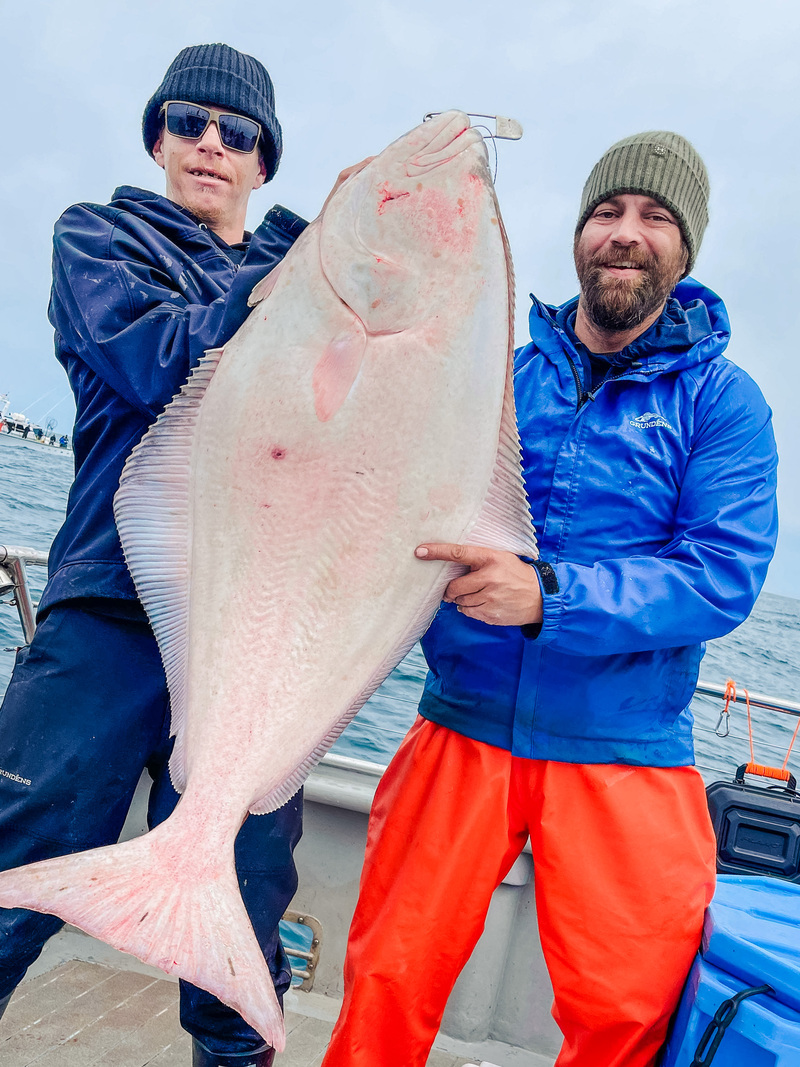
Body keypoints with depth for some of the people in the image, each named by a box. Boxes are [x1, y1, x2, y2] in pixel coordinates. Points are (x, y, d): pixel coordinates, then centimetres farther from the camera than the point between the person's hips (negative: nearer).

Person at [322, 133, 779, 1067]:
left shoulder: (720, 400, 1)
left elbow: (725, 575, -12)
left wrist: (552, 595, -26)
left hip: (623, 754, -1)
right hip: (464, 729, 2)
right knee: (387, 984, 4)